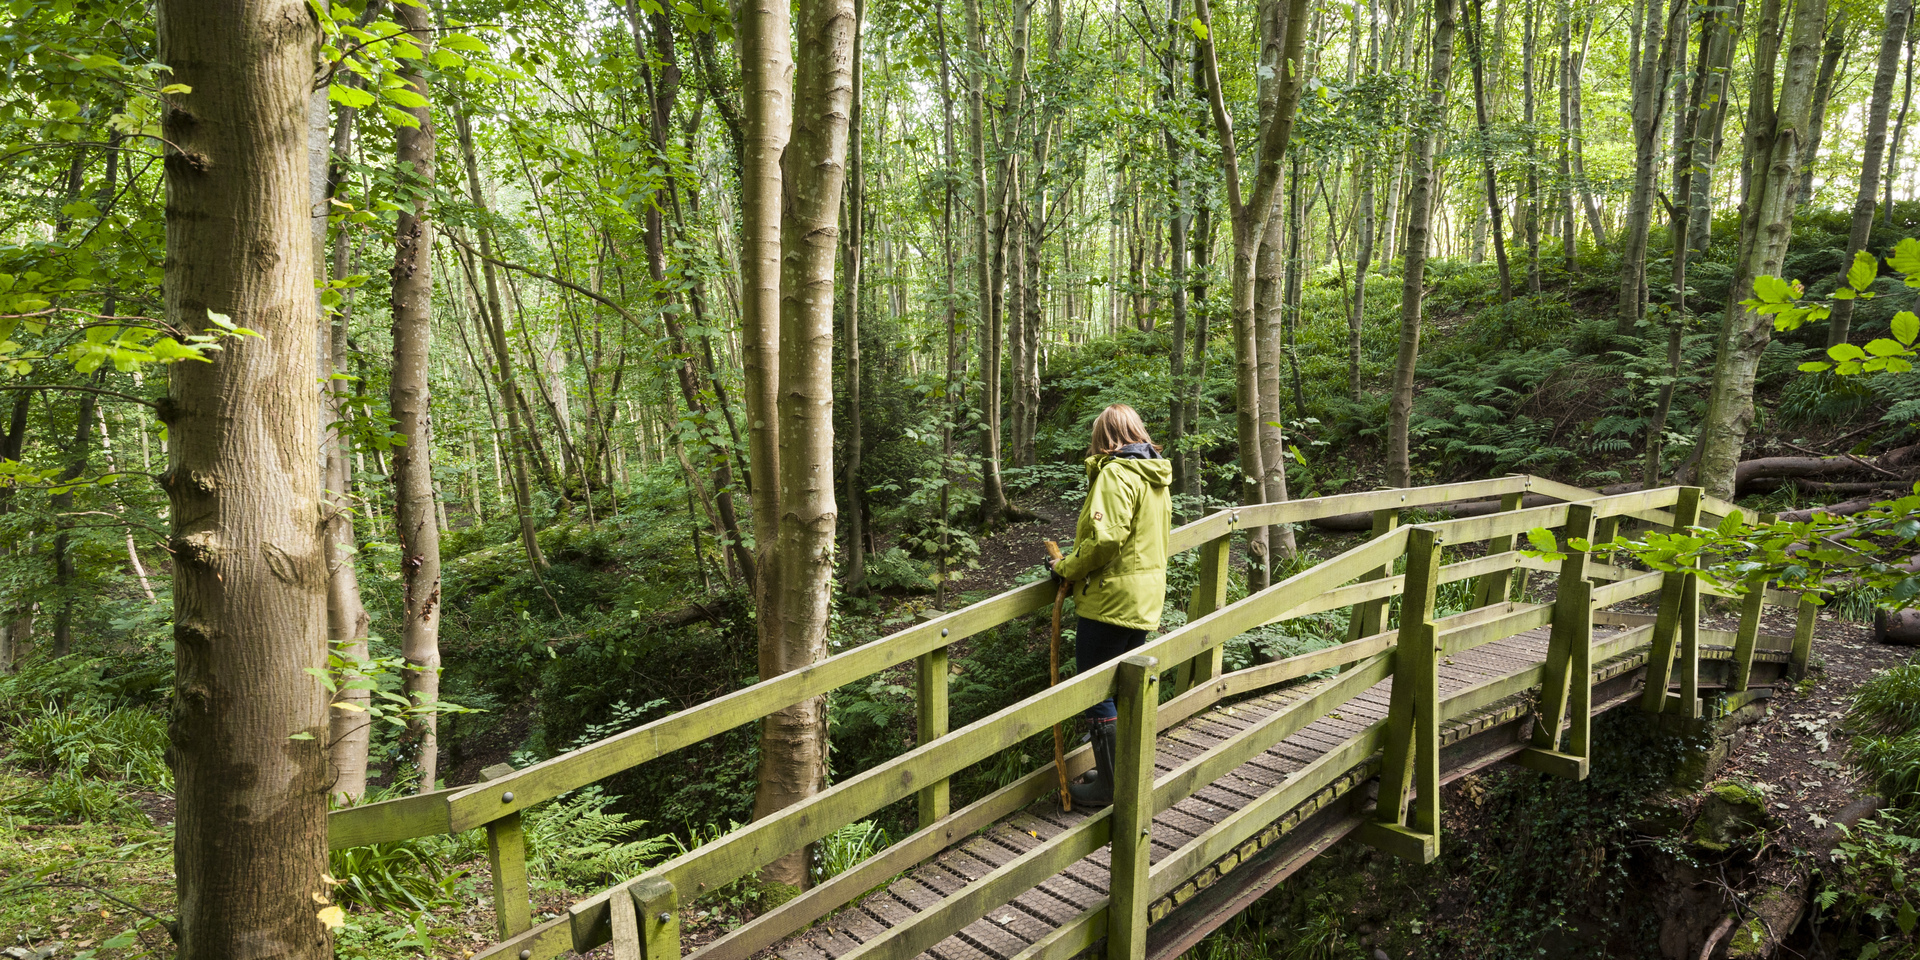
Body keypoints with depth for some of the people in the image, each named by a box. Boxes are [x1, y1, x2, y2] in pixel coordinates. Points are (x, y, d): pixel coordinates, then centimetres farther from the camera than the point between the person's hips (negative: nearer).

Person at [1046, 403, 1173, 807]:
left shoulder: (1115, 473, -17)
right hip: (1145, 599, 10)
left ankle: (1110, 785, 7)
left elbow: (1106, 538, -26)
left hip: (1110, 598, -9)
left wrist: (1067, 567, -11)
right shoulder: (1156, 477, 12)